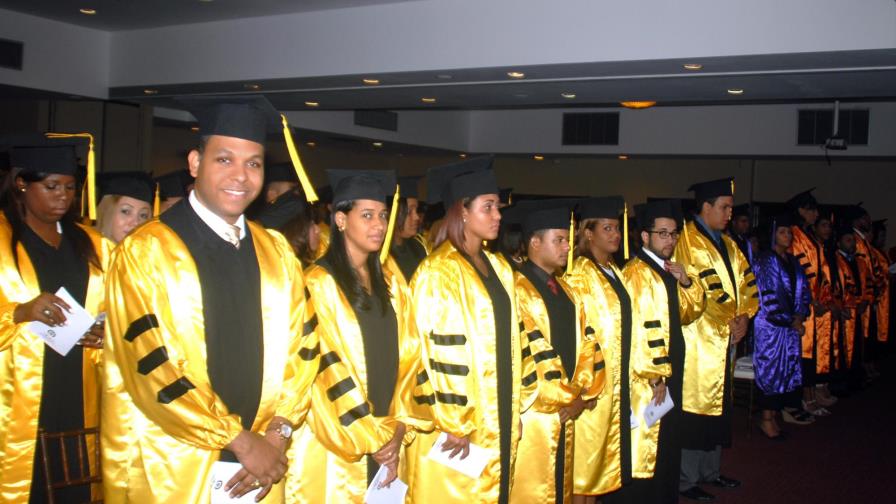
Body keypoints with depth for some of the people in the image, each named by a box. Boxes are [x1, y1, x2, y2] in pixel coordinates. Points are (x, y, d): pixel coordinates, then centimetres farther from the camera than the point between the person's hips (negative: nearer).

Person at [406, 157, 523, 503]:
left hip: (497, 419, 8)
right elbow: (441, 356, -18)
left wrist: (514, 411, 12)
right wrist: (456, 426, -17)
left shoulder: (498, 268, 10)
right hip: (457, 423, -8)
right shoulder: (438, 272, -15)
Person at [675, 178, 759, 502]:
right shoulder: (686, 241, -12)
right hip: (697, 341, -9)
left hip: (724, 340, 9)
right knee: (694, 410, -3)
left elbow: (746, 282, 15)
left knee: (718, 407, 16)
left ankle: (711, 471, 29)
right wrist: (728, 322, -14)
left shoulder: (727, 244, 16)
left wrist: (744, 316, -2)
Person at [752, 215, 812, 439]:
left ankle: (773, 418, 16)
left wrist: (799, 316, -5)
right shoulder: (766, 260, -9)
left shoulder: (793, 261, 13)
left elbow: (804, 291, 12)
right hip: (771, 326, -7)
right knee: (771, 369, -3)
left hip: (791, 325, 7)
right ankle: (766, 421, 7)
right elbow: (769, 296, -14)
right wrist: (791, 322, -11)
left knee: (786, 370, 7)